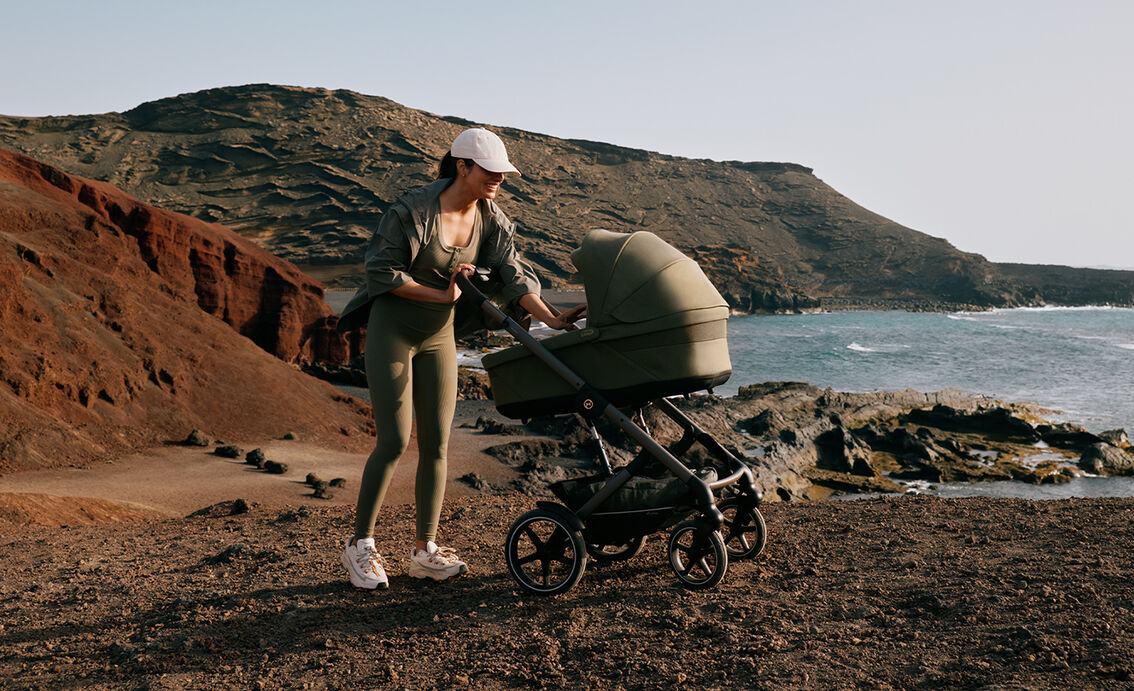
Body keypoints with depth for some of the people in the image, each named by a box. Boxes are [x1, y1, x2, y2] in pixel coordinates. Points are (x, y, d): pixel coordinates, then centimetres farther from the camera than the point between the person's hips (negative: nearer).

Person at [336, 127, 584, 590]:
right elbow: (380, 272, -17)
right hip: (392, 331, -6)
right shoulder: (414, 210, -19)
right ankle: (359, 545, 7)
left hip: (439, 336, 6)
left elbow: (512, 274, -8)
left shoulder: (490, 219, -2)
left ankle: (424, 550, 12)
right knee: (394, 442, -9)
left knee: (436, 443, 3)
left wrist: (550, 317, -22)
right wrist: (441, 295, -18)